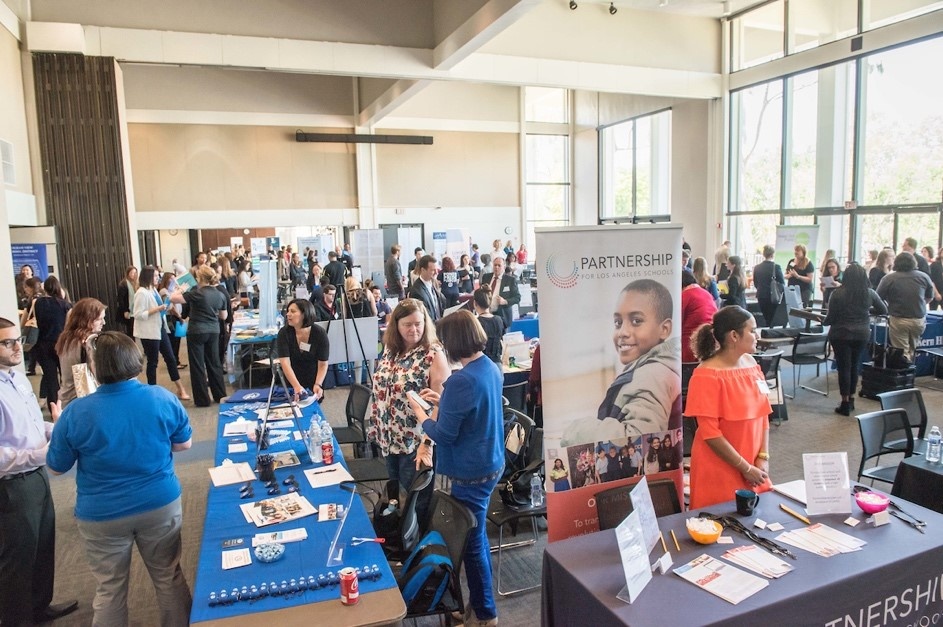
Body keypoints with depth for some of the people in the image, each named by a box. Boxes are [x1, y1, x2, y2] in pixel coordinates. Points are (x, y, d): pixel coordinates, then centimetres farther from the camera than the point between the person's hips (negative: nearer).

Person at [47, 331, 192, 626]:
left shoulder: (76, 412, -16)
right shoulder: (164, 399, -13)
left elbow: (56, 467, -3)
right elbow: (184, 443, 1)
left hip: (102, 515, -1)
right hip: (161, 504, 1)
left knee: (109, 589, 18)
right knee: (169, 577, 19)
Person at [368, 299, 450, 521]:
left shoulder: (433, 354, -16)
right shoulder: (390, 349, 4)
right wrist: (376, 426, 13)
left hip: (416, 440, -6)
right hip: (390, 436, 7)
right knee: (394, 492, 21)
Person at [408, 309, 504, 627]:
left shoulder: (461, 380, -27)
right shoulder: (491, 368, 1)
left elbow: (444, 435, -21)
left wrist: (419, 410, -6)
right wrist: (442, 401, 10)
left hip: (472, 472, -9)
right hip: (491, 463, 9)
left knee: (471, 541, 9)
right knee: (477, 535, 23)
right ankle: (481, 599, 40)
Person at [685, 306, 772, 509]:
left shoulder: (751, 363, 3)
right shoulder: (707, 375, -18)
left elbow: (762, 414, 7)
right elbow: (709, 432, -18)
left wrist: (763, 458, -3)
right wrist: (745, 468, -14)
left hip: (754, 466, 6)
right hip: (719, 470, -6)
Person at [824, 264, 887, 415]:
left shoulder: (837, 293, -13)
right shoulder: (870, 293, -2)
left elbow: (831, 317, -9)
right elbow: (884, 310, 12)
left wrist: (823, 323, 11)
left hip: (841, 334, -3)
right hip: (862, 334, 3)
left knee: (844, 367, 4)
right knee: (854, 366, 18)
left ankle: (845, 404, 7)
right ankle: (851, 399, 28)